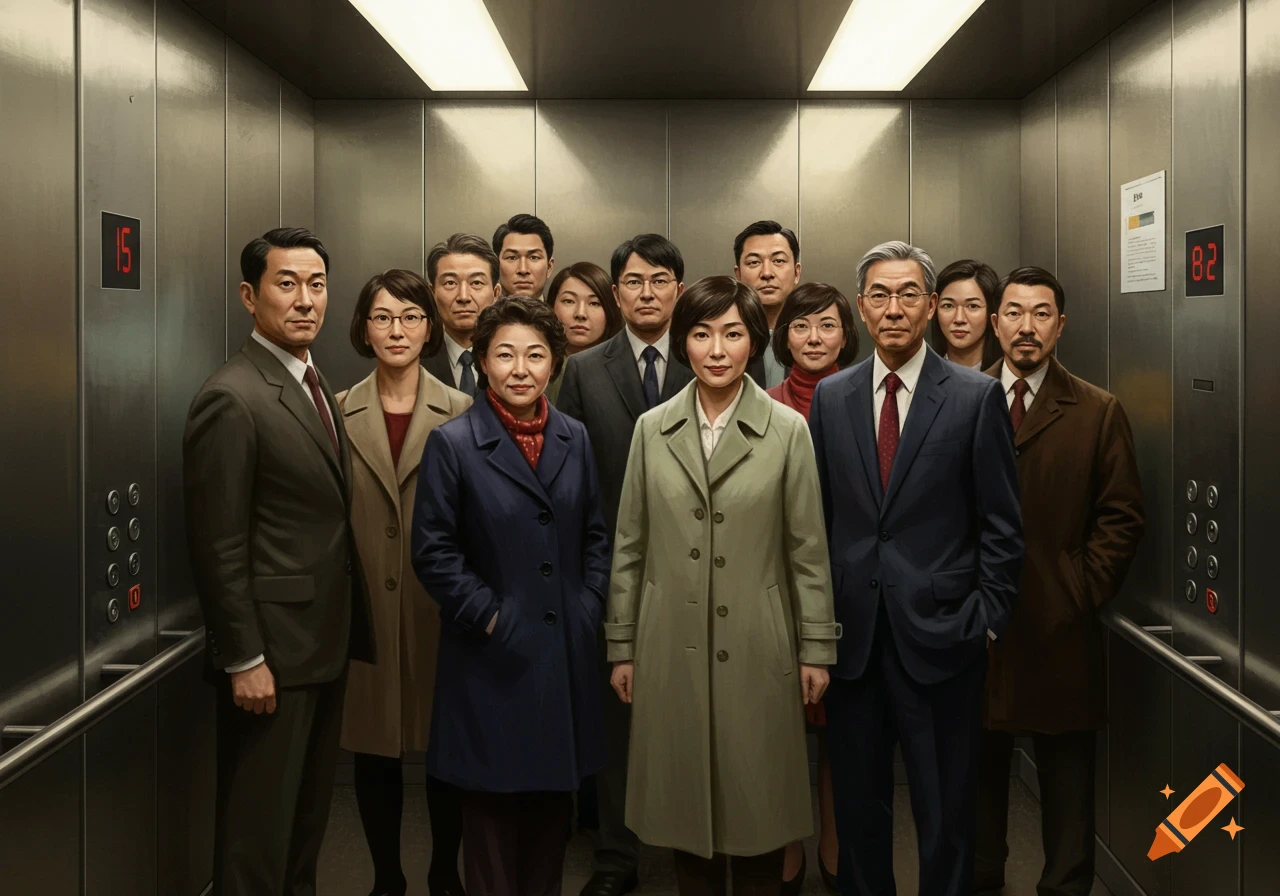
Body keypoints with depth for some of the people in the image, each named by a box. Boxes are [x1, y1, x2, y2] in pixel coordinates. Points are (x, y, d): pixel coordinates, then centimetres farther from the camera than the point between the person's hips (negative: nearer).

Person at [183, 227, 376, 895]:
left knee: (308, 813, 19)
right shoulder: (231, 398, -16)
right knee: (260, 822, 4)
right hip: (271, 650, -9)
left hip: (325, 642, 9)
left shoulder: (314, 387, 11)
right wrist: (243, 659, -18)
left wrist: (348, 632, 12)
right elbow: (218, 545, -18)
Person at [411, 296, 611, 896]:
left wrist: (588, 609, 2)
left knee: (554, 804, 13)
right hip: (493, 657, -4)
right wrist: (490, 618, -11)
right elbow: (434, 551, -8)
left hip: (565, 653, 4)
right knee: (492, 806, 6)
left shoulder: (574, 439, 7)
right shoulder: (451, 443, -7)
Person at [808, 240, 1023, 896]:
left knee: (946, 811, 8)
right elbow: (817, 514, 9)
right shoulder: (830, 397, 7)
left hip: (938, 633, -3)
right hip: (852, 632, 3)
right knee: (857, 800, 15)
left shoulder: (977, 397, -2)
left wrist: (987, 621, -5)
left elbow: (1001, 525, -2)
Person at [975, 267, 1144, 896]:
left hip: (1060, 628, -1)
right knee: (978, 764, 14)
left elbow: (1121, 516, 0)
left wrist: (1084, 592, -7)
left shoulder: (1099, 413, 1)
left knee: (1067, 769, 8)